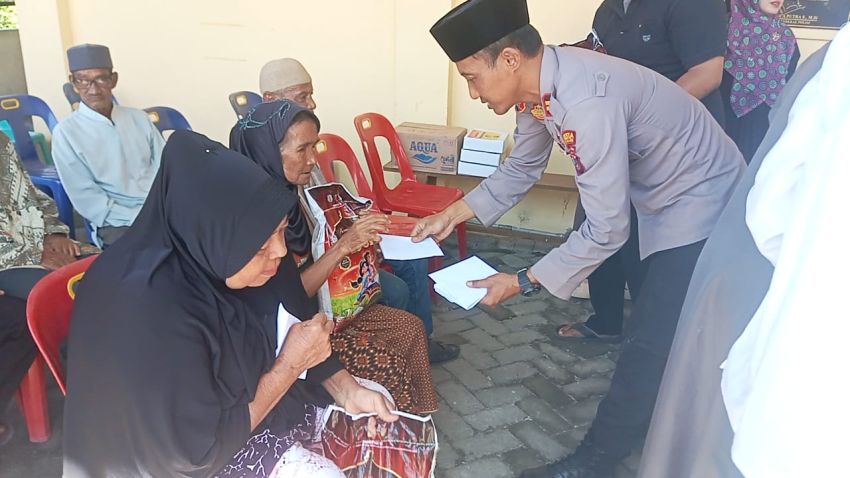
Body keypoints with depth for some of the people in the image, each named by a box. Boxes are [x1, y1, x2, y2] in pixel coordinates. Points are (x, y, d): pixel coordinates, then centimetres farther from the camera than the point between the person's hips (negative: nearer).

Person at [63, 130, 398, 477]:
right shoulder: (152, 312, -35)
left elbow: (300, 329, -1)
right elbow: (199, 448, -26)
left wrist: (348, 391, -15)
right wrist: (290, 364, -24)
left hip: (256, 393, 6)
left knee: (388, 420, 4)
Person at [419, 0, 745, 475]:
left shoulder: (587, 103, -37)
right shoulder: (539, 82, -10)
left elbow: (606, 231, -31)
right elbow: (521, 169, 6)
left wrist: (523, 282, -23)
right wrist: (452, 214, 0)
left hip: (700, 204, -9)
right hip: (660, 196, 9)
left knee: (651, 343, -4)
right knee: (657, 328, 23)